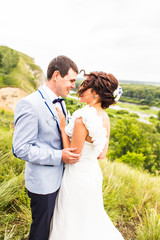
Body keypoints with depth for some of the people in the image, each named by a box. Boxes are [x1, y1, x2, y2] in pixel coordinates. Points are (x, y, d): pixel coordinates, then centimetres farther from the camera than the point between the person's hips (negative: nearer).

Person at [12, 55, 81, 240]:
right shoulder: (29, 104, -23)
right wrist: (59, 156, -25)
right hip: (43, 182, -7)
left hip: (60, 176, 8)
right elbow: (21, 149, -23)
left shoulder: (60, 102, 3)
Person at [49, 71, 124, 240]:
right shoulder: (105, 118, -3)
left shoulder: (82, 119, -29)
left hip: (78, 175, -8)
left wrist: (62, 127, -20)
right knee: (90, 217, 31)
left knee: (72, 221, 18)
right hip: (94, 172, 8)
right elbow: (102, 153, 5)